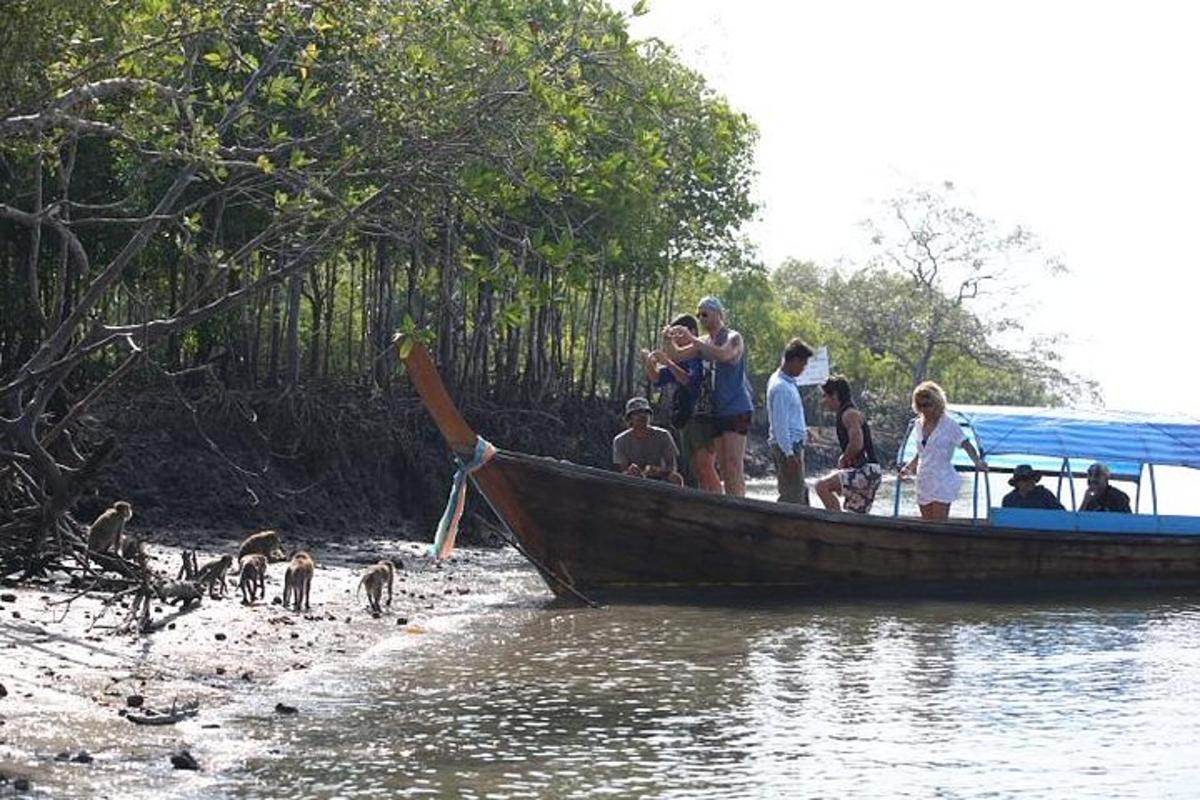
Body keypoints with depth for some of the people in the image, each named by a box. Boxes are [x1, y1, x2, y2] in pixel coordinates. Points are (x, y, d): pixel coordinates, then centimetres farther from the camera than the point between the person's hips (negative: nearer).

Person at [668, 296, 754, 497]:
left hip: (737, 408, -7)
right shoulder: (704, 341, 16)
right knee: (723, 466, 5)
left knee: (734, 464, -15)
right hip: (717, 411, 7)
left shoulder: (733, 338, -5)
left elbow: (724, 354, -27)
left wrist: (692, 339, -27)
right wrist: (671, 340, -9)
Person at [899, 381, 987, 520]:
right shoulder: (919, 424, 12)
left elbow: (967, 445, -15)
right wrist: (909, 467, 13)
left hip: (942, 483, -6)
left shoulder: (949, 425, -7)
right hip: (924, 483, 6)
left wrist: (977, 462, -31)